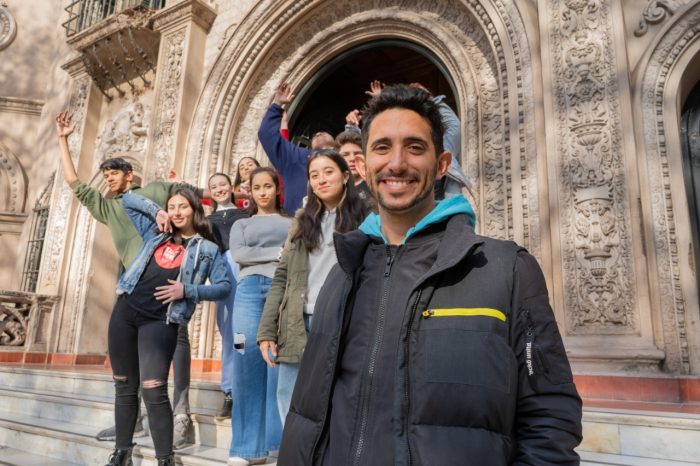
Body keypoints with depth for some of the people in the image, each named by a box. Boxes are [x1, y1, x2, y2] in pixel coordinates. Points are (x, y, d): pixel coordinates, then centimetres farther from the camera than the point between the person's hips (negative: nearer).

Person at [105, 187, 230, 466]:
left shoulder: (207, 249, 5)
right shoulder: (156, 234, 16)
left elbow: (224, 286, -2)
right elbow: (128, 200, 23)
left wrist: (187, 290, -13)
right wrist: (156, 211, 8)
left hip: (160, 321, -4)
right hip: (125, 310, 4)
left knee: (153, 390, -13)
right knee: (125, 387, 11)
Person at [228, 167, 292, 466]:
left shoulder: (292, 223, 21)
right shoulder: (242, 224, 24)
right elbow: (238, 254, 5)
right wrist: (277, 252, -2)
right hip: (250, 290, 1)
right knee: (249, 367, -3)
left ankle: (284, 440, 2)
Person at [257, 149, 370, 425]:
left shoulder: (364, 221, 3)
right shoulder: (302, 220, 14)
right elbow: (281, 278, 10)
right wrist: (266, 331, 3)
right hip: (298, 326, 4)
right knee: (292, 409, 8)